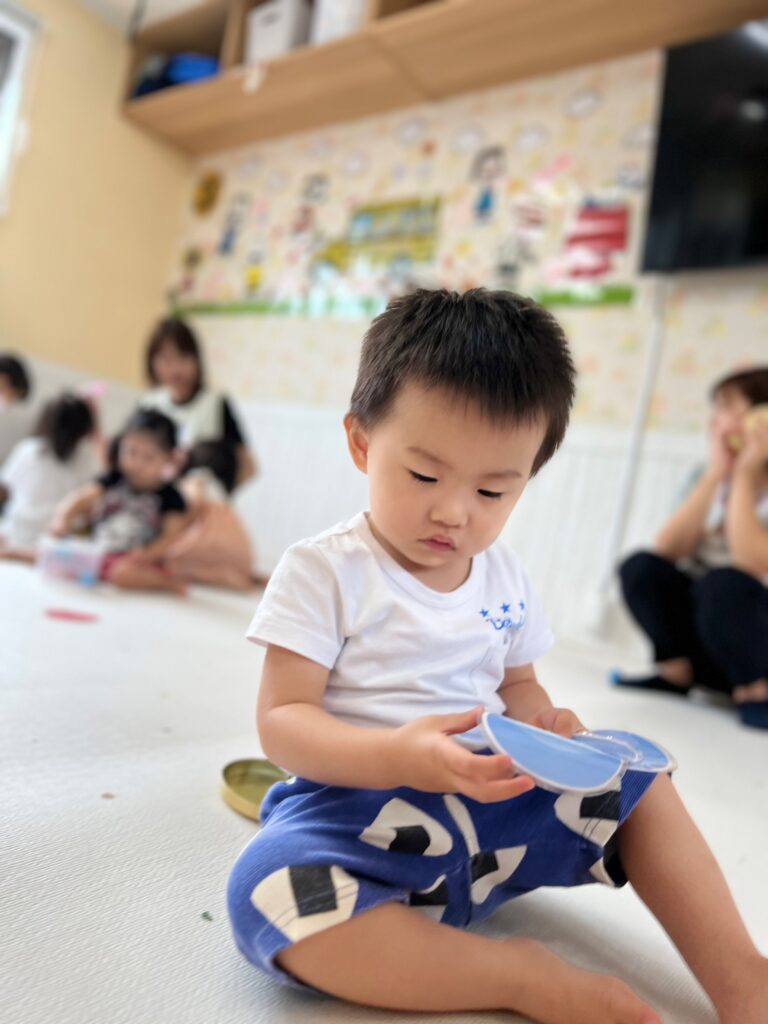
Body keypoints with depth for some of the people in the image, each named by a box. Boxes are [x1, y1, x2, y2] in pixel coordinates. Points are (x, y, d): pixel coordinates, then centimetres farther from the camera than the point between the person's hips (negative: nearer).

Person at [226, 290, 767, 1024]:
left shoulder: (504, 579, 5)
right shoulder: (323, 571, -12)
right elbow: (281, 720, -15)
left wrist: (543, 725, -10)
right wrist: (398, 757, -34)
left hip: (493, 801, 6)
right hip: (357, 805, -5)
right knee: (270, 891, -35)